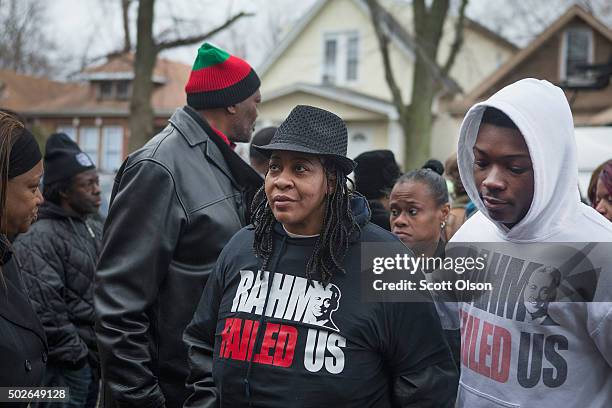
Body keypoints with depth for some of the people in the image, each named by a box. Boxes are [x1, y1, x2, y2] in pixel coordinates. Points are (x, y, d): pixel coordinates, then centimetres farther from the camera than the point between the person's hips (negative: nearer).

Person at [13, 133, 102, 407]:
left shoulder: (95, 230, 14)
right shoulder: (40, 239, -15)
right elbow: (44, 308, -22)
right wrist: (74, 353, -17)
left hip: (95, 357, 8)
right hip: (66, 364, -8)